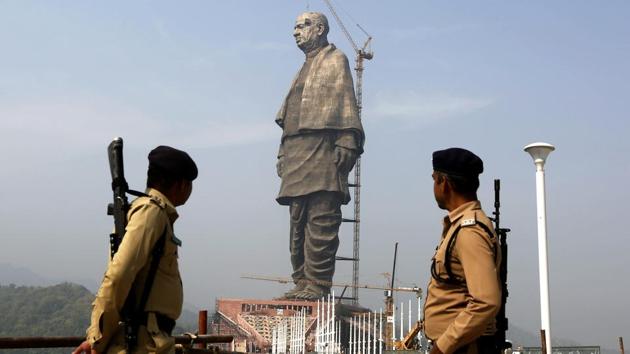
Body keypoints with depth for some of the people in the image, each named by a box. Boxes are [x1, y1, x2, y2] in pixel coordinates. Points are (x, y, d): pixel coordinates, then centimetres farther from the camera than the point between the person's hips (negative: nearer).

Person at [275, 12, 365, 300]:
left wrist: (347, 142, -18)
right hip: (297, 154, 9)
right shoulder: (304, 69, 29)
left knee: (321, 220, -12)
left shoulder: (335, 60, 6)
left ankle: (318, 284, -12)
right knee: (298, 222, 7)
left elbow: (346, 103, -7)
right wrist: (284, 153, 18)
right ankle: (302, 282, 10)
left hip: (322, 150, -9)